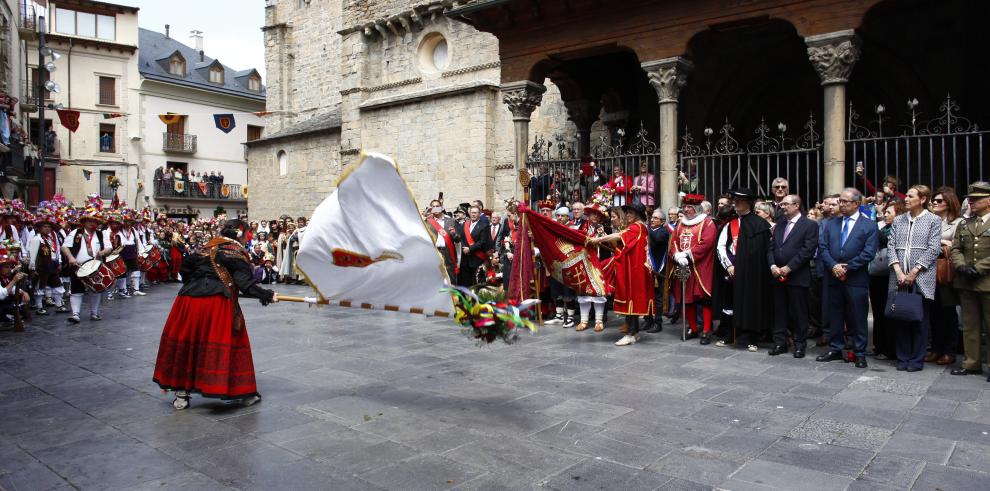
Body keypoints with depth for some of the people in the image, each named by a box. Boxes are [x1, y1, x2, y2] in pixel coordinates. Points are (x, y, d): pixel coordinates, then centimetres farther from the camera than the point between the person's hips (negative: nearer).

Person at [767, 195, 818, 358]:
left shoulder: (810, 225, -3)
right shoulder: (779, 224, 16)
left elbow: (808, 251, -12)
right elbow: (771, 247, 12)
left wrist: (788, 268, -15)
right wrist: (773, 266, -4)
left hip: (797, 277, -5)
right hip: (777, 275, 5)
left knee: (798, 312, 2)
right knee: (779, 312, 9)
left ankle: (800, 344, 14)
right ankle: (780, 343, 16)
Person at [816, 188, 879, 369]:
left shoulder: (869, 225, -1)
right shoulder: (831, 223, 11)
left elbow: (868, 253, -9)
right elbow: (822, 247, 3)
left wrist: (847, 268, -14)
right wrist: (834, 266, -12)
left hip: (856, 279, -4)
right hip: (833, 278, 4)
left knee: (857, 318, 3)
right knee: (834, 316, 10)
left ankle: (859, 353, 14)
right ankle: (835, 349, 21)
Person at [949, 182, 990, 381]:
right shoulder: (964, 225, 13)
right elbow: (956, 249, 10)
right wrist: (961, 266, -7)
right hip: (966, 283, 5)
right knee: (970, 325, 10)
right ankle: (972, 363, 17)